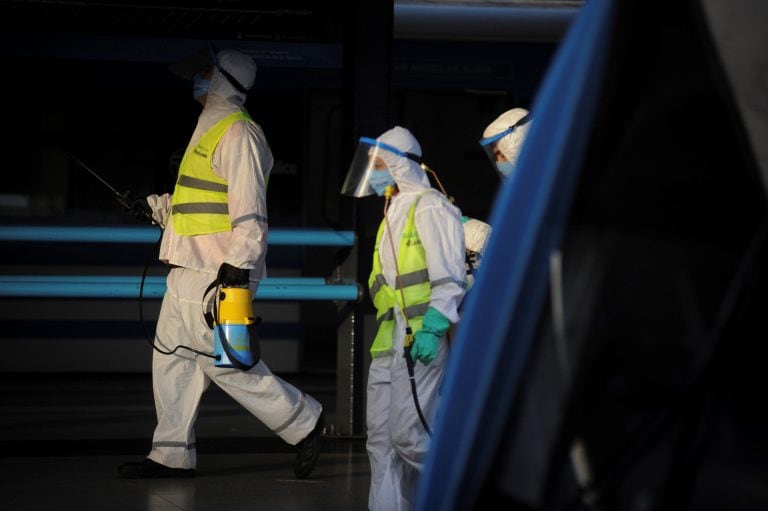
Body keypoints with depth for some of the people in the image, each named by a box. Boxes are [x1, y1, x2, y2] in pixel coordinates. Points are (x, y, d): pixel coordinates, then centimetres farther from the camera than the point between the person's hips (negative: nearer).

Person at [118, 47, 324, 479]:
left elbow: (248, 207, -20)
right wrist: (156, 206, 29)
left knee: (224, 361, -8)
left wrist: (238, 264, -26)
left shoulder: (238, 132, -13)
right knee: (172, 354, 9)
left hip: (216, 274, -11)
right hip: (190, 269, 11)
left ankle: (302, 421, 4)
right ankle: (173, 454, 14)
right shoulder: (213, 128, 20)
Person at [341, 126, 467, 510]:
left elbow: (448, 277, -14)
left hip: (421, 338, -10)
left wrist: (433, 328, -22)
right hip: (388, 342, 10)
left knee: (410, 435, -14)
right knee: (381, 437, 4)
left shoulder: (430, 208, -6)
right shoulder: (394, 213, 23)